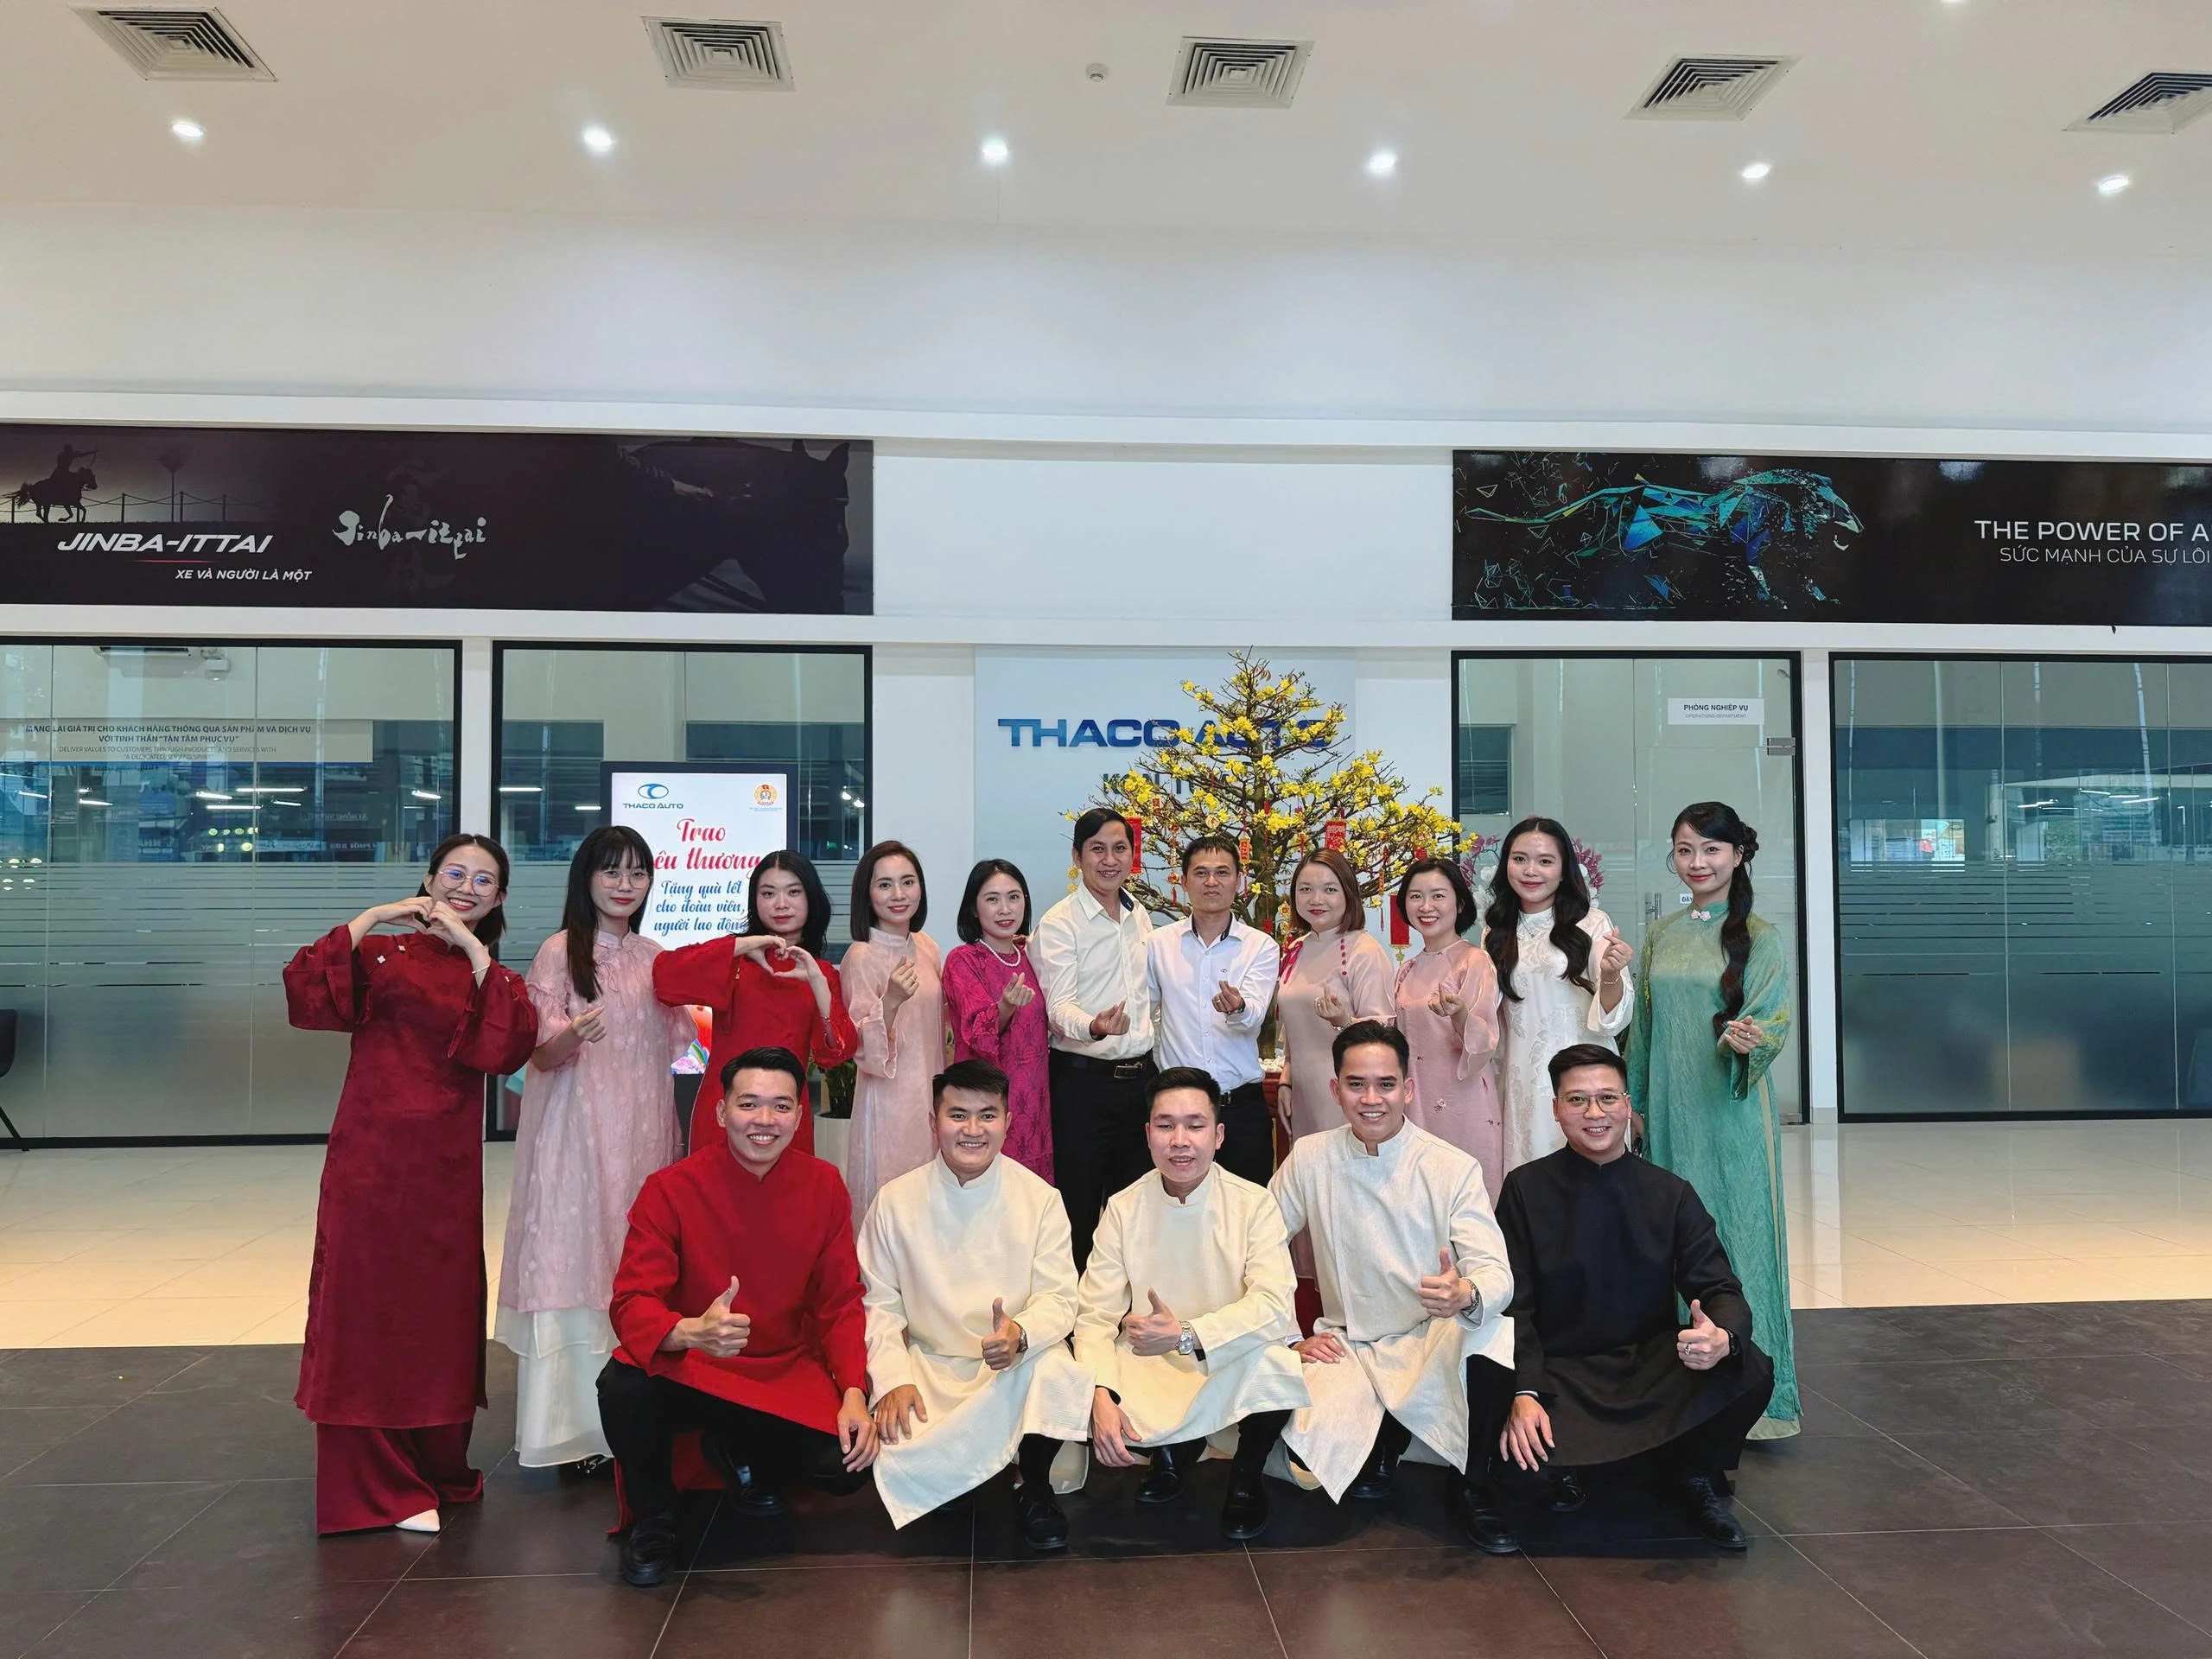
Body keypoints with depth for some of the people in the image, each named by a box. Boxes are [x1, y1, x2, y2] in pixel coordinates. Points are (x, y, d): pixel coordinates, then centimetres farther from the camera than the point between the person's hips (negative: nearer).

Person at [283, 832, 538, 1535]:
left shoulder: (491, 974, 12)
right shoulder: (381, 952, 4)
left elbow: (512, 1045, -9)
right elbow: (304, 992, -14)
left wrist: (472, 949, -11)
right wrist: (369, 918, -13)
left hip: (446, 1166, 3)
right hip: (370, 1158, -2)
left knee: (441, 1311, 9)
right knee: (367, 1306, 1)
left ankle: (438, 1469, 26)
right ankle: (378, 1485, 12)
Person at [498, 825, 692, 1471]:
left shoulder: (655, 958, 12)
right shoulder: (561, 951, -2)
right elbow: (542, 1054, -9)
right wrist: (574, 1032, -27)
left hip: (643, 1136, 5)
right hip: (576, 1133, -4)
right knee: (574, 1258, -6)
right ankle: (571, 1423, 1)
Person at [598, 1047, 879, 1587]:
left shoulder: (824, 1187, -6)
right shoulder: (671, 1188, -14)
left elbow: (841, 1303, 0)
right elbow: (633, 1304, -17)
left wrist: (854, 1392, -15)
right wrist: (692, 1332, -40)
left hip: (787, 1372, 3)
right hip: (689, 1368, -2)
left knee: (846, 1465, -20)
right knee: (622, 1386, -33)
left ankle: (739, 1454, 17)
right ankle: (652, 1516, 0)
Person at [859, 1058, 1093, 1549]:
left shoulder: (1040, 1199, -4)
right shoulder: (896, 1201, -2)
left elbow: (1059, 1299, -8)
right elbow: (879, 1303, 0)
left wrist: (1021, 1335, -30)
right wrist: (893, 1378, -16)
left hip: (1019, 1366, -1)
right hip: (929, 1366, 1)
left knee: (1059, 1374, -34)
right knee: (896, 1460, -25)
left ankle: (1034, 1489, -5)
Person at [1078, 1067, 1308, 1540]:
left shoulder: (1254, 1204, -10)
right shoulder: (1123, 1208, -5)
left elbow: (1274, 1305, -22)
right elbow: (1096, 1315, -8)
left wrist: (1186, 1335, -35)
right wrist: (1102, 1396, -26)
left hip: (1231, 1368, -2)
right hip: (1150, 1371, 2)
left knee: (1274, 1360, -33)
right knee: (1098, 1431, -24)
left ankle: (1246, 1475, 0)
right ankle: (1173, 1451, 13)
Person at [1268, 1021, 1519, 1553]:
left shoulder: (1454, 1168, -10)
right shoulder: (1310, 1159, -5)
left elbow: (1497, 1274, -19)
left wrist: (1465, 1295, -42)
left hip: (1432, 1347, -1)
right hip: (1347, 1346, 1)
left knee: (1491, 1329, -34)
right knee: (1304, 1445, -27)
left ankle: (1474, 1488, -8)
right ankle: (1385, 1443, 12)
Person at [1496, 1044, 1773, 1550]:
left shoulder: (1671, 1194, 4)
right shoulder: (1525, 1190, -2)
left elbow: (1721, 1291, -1)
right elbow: (1512, 1305, -5)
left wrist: (1722, 1337, -27)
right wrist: (1523, 1393, -22)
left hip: (1656, 1370, 2)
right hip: (1561, 1375, -2)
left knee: (1751, 1373, -27)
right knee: (1519, 1448, -32)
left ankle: (1697, 1475, 3)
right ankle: (1561, 1467, 6)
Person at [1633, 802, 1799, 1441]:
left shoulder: (1760, 938, -4)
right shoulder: (1661, 936, 8)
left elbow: (1771, 1022, -10)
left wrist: (1747, 1041, -32)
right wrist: (1634, 1102, 12)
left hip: (1733, 1108, -4)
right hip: (1670, 1108, 4)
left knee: (1737, 1234, -2)